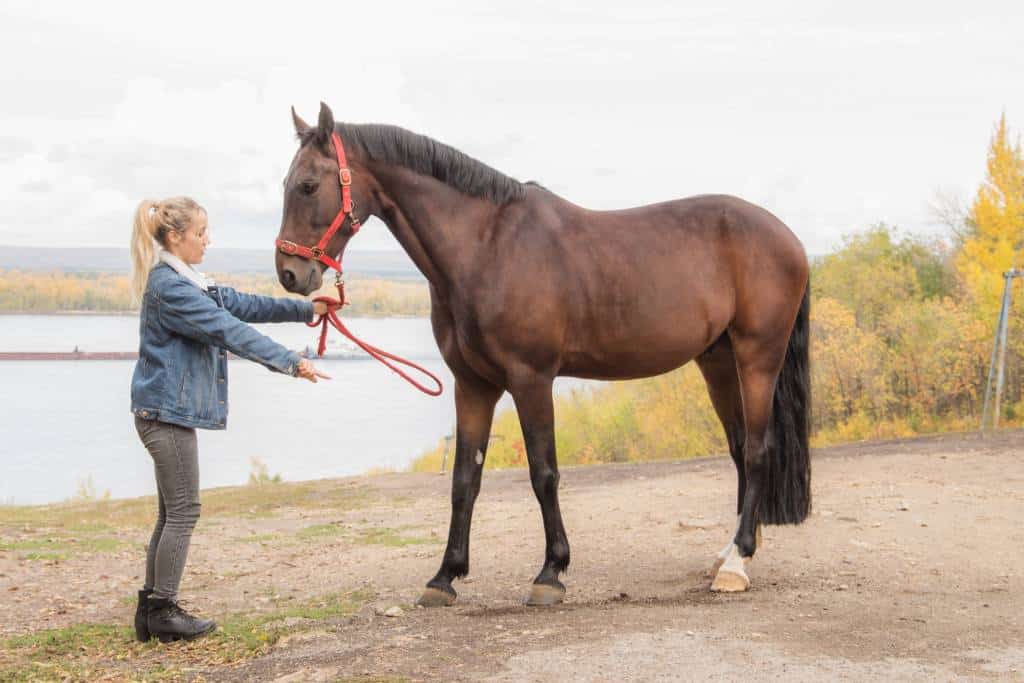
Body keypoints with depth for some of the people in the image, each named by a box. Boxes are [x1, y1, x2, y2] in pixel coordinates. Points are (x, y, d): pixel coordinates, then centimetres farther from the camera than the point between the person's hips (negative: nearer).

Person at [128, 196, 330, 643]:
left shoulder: (185, 283, 15)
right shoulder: (169, 287, -17)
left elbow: (243, 305, 18)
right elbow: (231, 331, -23)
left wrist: (307, 310, 16)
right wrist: (290, 363, -24)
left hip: (169, 410, 10)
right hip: (168, 410, -10)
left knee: (172, 513, 13)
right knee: (183, 511, -3)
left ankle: (152, 608, 18)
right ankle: (163, 612, 4)